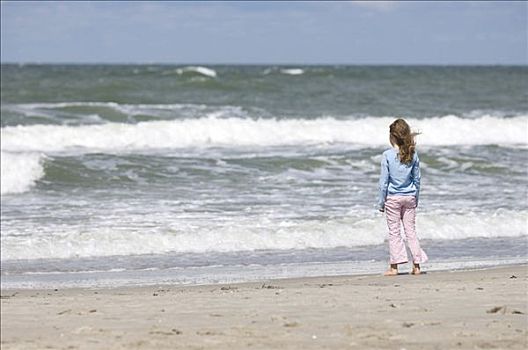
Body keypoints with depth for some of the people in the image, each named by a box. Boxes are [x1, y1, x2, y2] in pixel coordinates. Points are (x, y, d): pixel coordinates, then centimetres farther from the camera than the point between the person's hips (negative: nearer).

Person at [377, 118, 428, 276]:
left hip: (393, 198, -3)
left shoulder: (387, 155, -12)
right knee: (411, 230, 9)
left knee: (394, 231, 3)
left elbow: (384, 181, -9)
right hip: (410, 197, 3)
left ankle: (394, 266, 2)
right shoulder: (413, 155, -2)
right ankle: (416, 265, 8)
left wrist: (381, 202, -1)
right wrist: (416, 198, 17)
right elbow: (417, 179, 5)